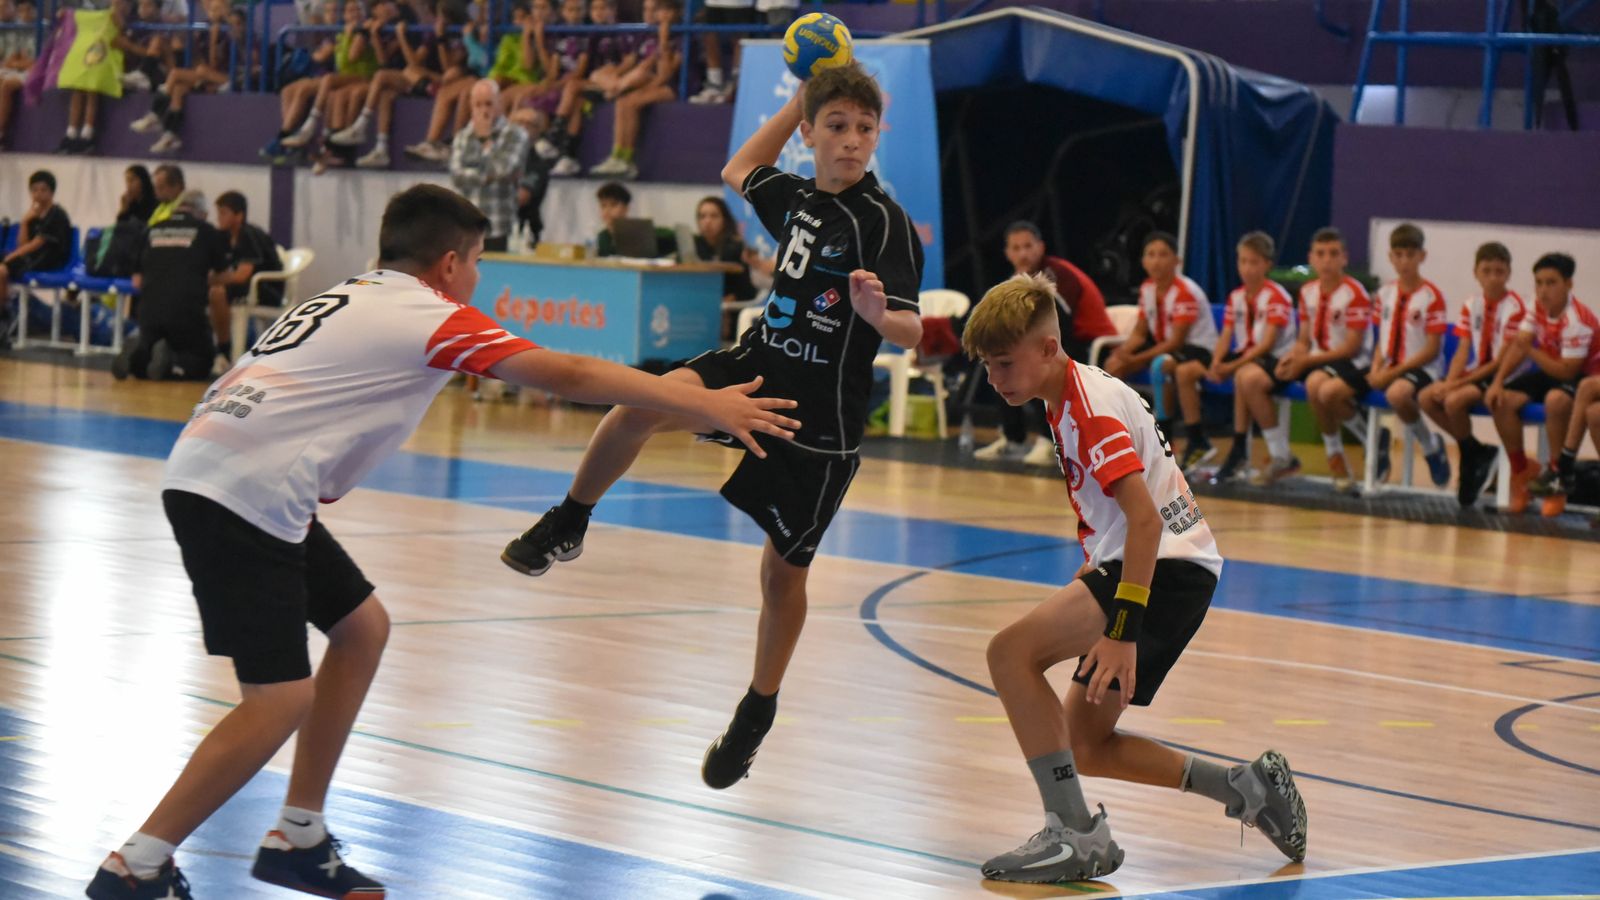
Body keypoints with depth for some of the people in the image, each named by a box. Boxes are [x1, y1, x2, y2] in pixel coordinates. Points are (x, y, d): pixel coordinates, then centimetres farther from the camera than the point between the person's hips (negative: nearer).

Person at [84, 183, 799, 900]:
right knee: (279, 700, -11)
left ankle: (298, 839, 20)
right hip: (242, 492, -10)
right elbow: (569, 377, -5)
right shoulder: (431, 316, -3)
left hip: (208, 468, 10)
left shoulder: (351, 297, 23)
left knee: (360, 625, 18)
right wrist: (707, 405, -2)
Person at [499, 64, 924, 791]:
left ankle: (758, 713, 27)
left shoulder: (885, 222, -16)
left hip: (822, 422, -4)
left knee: (784, 567, 6)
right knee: (644, 404, -24)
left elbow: (911, 331, -26)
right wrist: (799, 99, 22)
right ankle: (565, 527, -2)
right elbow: (738, 172, 27)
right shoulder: (796, 197, 3)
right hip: (759, 365, 4)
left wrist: (878, 314, -48)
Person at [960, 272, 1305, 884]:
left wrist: (1122, 629, -32)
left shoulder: (1090, 404, -15)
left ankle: (1073, 833, -24)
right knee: (1083, 747, 13)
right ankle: (1247, 789, 20)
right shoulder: (1072, 399, 15)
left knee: (1011, 651, -24)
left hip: (1169, 567, -11)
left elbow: (1145, 518, -27)